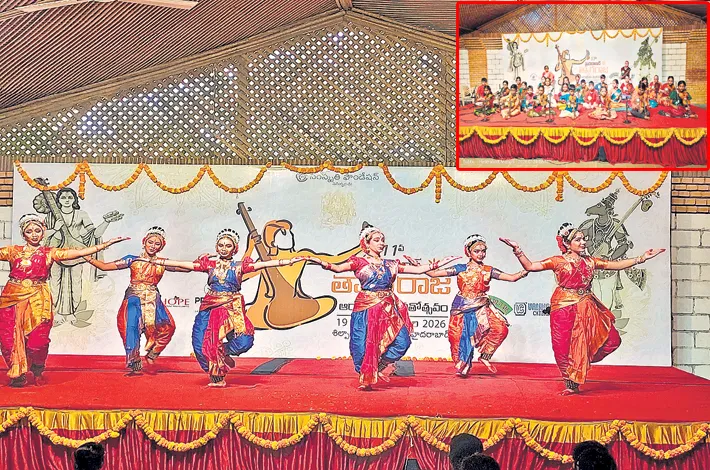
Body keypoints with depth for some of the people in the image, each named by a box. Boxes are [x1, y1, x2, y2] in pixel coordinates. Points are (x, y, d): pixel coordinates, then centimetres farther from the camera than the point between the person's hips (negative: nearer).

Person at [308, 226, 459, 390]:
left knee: (402, 341, -8)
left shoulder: (390, 265, 16)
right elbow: (338, 268, -11)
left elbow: (418, 270, 18)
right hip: (366, 308, -4)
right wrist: (323, 263, -30)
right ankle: (365, 379, 9)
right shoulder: (359, 262, 4)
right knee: (366, 344, -6)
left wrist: (440, 263, 15)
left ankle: (381, 368, 11)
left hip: (387, 309, 4)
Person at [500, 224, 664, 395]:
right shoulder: (558, 262, 0)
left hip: (586, 309, 4)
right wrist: (517, 250, -17)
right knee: (564, 348, -8)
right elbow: (530, 266, -4)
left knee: (612, 340, -4)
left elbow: (616, 265, 14)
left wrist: (642, 258, 9)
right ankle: (571, 384, 10)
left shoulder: (590, 261, 11)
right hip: (564, 309, -4)